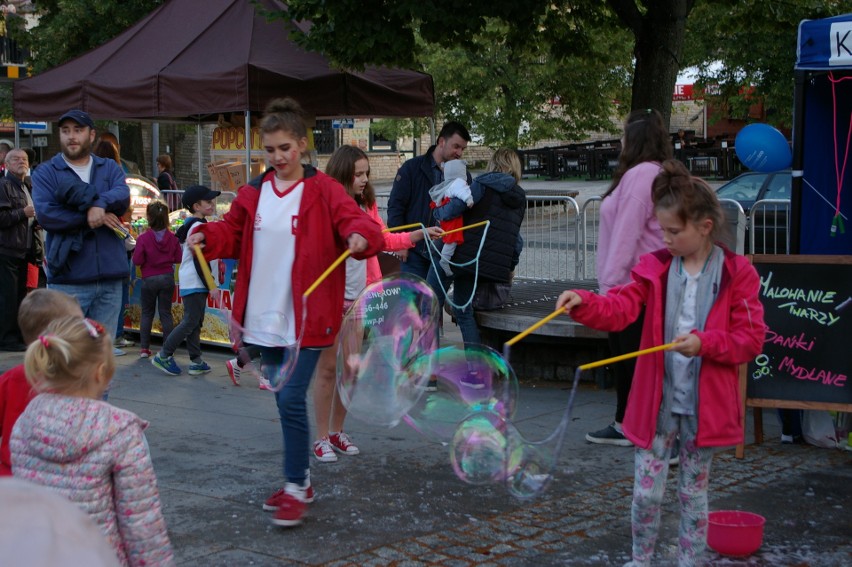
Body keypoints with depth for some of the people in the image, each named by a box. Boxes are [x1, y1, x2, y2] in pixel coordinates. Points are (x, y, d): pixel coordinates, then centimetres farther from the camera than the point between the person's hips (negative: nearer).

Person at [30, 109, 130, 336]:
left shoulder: (110, 169, 15)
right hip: (68, 280, -3)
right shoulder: (45, 172, 6)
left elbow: (123, 197, -5)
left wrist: (99, 202, -26)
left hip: (110, 277, 3)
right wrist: (93, 217, -12)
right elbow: (45, 215, -10)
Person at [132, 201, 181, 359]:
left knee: (147, 313, 11)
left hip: (149, 279, -2)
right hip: (167, 278, 2)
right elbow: (178, 258, 0)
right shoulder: (172, 237, -6)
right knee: (166, 313, 8)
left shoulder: (143, 238, -14)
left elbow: (137, 260, -13)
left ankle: (144, 348, 9)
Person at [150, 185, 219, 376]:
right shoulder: (198, 227, -16)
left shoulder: (192, 225, 15)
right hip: (194, 282, -10)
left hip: (191, 281, 10)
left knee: (195, 321, 10)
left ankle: (196, 361, 12)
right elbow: (199, 260, -19)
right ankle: (163, 356, 0)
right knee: (191, 321, -7)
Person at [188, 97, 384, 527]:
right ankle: (301, 479, 28)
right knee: (284, 401, 14)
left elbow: (356, 222, -13)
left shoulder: (323, 190, -6)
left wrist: (360, 235, -35)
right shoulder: (253, 194, 9)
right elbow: (233, 234, 16)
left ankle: (295, 490, 3)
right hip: (265, 319, 6)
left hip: (305, 320, -6)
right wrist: (207, 237, -3)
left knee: (292, 400, -10)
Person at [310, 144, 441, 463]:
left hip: (357, 298, 6)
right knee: (328, 367, -1)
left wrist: (421, 234, 10)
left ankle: (337, 432, 24)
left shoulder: (366, 205, 9)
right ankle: (322, 439, 8)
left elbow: (384, 239, 17)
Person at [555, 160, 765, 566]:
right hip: (657, 401, 2)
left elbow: (751, 338, -7)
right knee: (646, 492, 7)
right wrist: (584, 304, -29)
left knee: (693, 493, 13)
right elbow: (620, 308, -11)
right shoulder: (655, 266, 0)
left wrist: (705, 343, -22)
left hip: (705, 406, -2)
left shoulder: (737, 273, -7)